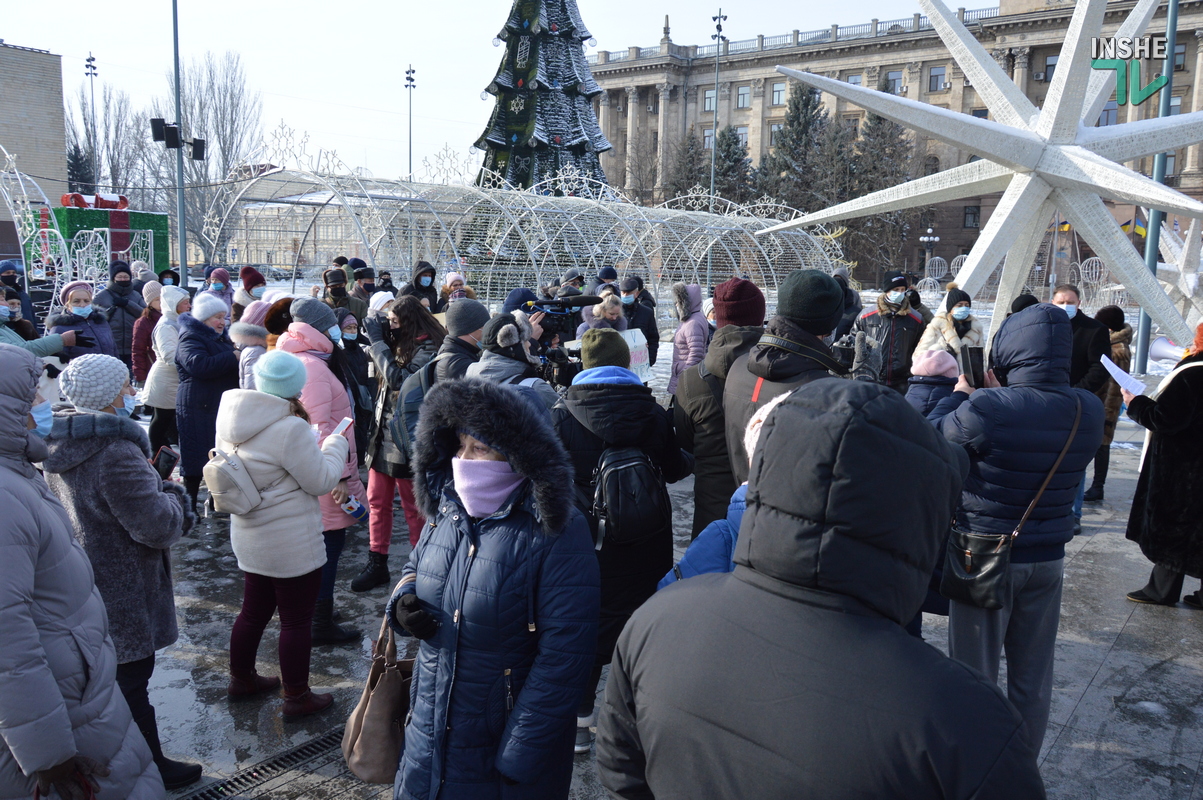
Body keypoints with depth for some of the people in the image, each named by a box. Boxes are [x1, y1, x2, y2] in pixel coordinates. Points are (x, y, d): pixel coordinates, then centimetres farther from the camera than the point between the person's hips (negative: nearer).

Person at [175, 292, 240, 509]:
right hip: (199, 411, -8)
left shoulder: (221, 338, 18)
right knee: (196, 460, -3)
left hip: (223, 408, 9)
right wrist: (233, 357, -25)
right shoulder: (190, 338, -10)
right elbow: (199, 365, -29)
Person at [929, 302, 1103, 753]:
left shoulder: (985, 411, -27)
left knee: (975, 676, 12)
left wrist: (958, 394, 3)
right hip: (1048, 561, 5)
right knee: (1033, 678, 20)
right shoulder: (1090, 411, -8)